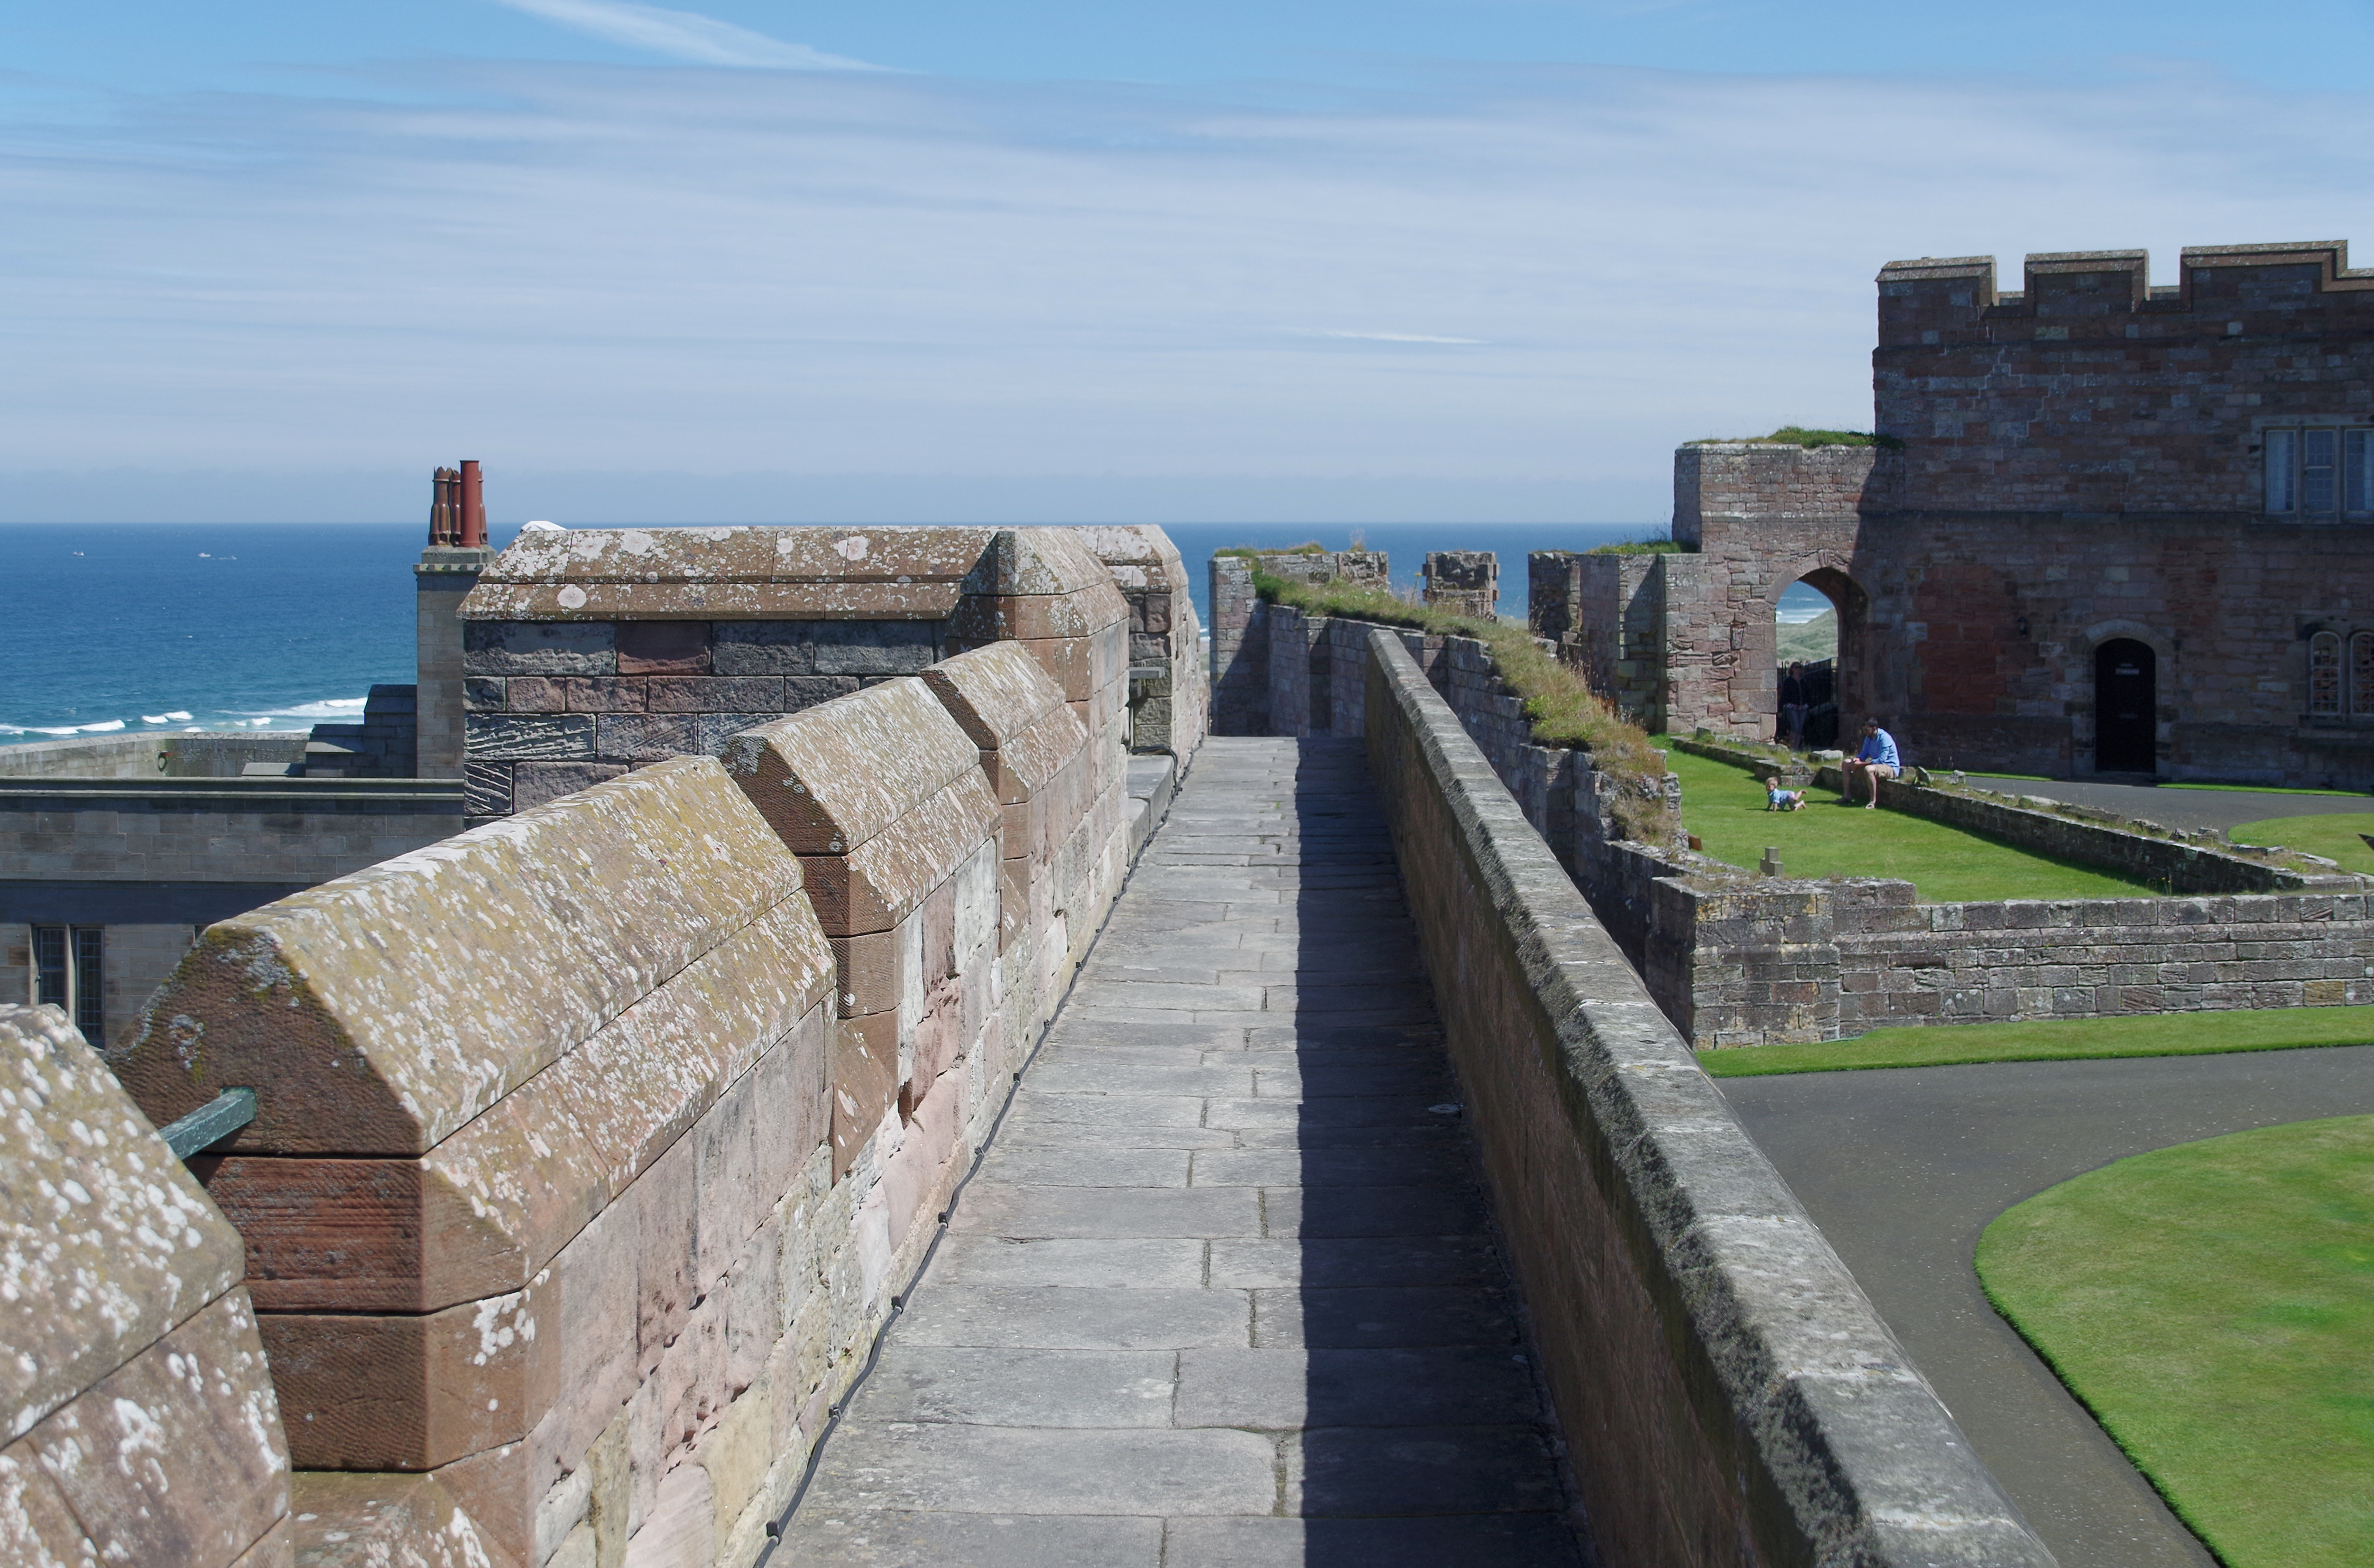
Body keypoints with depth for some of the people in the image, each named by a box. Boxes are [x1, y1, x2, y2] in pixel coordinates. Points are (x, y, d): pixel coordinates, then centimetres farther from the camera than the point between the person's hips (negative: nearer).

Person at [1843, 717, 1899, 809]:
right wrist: (1858, 759, -12)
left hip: (1890, 768, -10)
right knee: (1847, 763, 5)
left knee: (1869, 769, -42)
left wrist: (1861, 764, -29)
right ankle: (1847, 797, 1)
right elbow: (1864, 754, 14)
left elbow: (1881, 760, -28)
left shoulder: (1884, 738, -21)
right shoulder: (1869, 738, 7)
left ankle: (1874, 801, -31)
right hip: (1876, 764, 10)